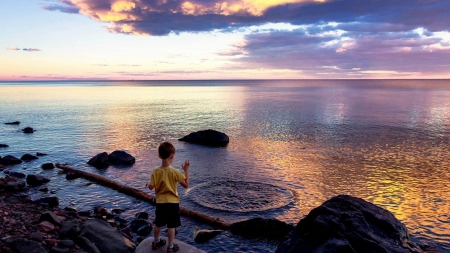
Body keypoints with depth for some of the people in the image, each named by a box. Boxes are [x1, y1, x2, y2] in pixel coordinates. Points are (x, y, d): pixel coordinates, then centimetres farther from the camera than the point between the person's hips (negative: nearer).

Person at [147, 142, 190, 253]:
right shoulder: (175, 172, -18)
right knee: (171, 226, 8)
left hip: (160, 202, 3)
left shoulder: (155, 172, -11)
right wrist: (186, 170, -5)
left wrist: (148, 183, 19)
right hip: (173, 202, -3)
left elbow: (151, 187, -4)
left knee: (158, 223, 21)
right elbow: (186, 184, -11)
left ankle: (156, 242, 39)